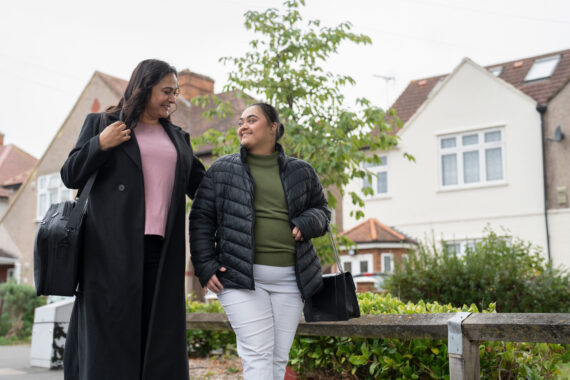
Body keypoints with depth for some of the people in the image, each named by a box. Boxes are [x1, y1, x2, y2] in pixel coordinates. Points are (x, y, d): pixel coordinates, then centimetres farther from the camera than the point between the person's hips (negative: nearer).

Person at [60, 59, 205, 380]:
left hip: (162, 250, 4)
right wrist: (100, 145, -7)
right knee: (111, 333, -5)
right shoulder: (102, 123, 10)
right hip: (114, 248, -4)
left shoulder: (179, 138, 22)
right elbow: (70, 176, 7)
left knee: (159, 337, 0)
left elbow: (201, 185, 23)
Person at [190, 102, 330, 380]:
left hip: (289, 278, 3)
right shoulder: (222, 170, 8)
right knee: (257, 354, -11)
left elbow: (321, 210, 22)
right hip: (241, 276, -2)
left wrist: (306, 223, -2)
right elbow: (201, 219, 7)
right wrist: (205, 267, -3)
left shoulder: (301, 172, 13)